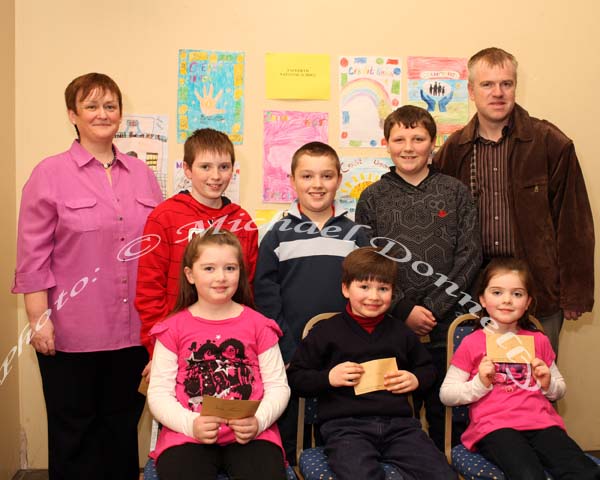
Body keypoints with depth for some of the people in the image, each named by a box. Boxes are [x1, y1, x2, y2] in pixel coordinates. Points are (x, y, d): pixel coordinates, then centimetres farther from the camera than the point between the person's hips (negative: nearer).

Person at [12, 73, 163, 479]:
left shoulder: (142, 174, 8)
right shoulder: (49, 175, -3)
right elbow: (33, 256, -4)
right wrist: (39, 319, -9)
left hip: (133, 330, 3)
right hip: (72, 333, -3)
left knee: (123, 426, 15)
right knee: (74, 431, 11)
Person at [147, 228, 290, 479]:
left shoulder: (258, 325, 7)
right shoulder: (173, 328, 6)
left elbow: (278, 386, 5)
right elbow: (159, 393, 1)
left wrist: (258, 422, -14)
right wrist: (191, 424, -16)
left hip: (250, 434, 1)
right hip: (187, 434, 0)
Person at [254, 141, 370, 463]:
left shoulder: (355, 234, 6)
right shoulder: (278, 235, 1)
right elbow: (266, 297, -2)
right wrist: (287, 353, -10)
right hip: (289, 355, -1)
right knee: (288, 437, 11)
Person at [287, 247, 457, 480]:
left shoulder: (400, 332, 19)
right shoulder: (327, 331, 7)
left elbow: (428, 369, 31)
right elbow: (295, 377, 9)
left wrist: (415, 379, 9)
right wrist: (328, 378, -7)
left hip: (399, 423, 4)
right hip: (345, 425, -3)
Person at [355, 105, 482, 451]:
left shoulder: (456, 192, 5)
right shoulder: (373, 197, 4)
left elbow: (469, 257, -1)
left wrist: (433, 308, -9)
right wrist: (405, 311, -9)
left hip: (447, 324, 0)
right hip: (393, 324, 0)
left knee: (446, 413, 10)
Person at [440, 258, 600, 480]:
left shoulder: (538, 341, 19)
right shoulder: (471, 343, 7)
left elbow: (559, 390, 28)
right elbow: (446, 394, 5)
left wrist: (548, 384, 6)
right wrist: (480, 383, -9)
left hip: (541, 422, 4)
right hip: (494, 426, -4)